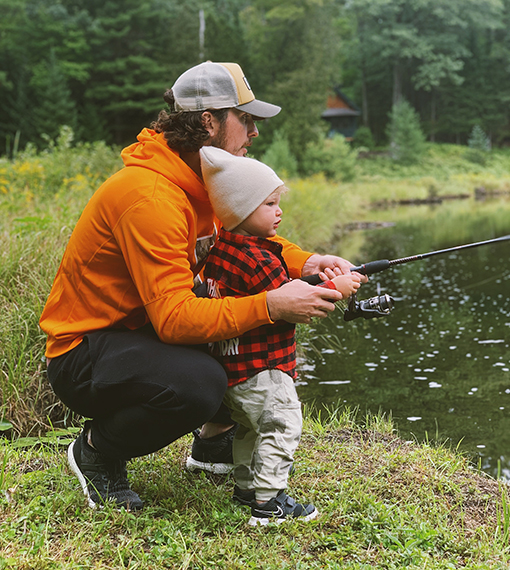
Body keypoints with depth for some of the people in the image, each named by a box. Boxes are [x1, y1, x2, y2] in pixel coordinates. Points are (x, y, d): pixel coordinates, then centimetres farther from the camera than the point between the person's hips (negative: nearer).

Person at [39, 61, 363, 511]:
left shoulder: (202, 178, 2)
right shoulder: (150, 195, -29)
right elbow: (174, 317, -34)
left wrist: (305, 263, -9)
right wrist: (270, 305, -37)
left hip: (141, 330, 9)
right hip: (82, 352, -9)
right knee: (199, 382, -35)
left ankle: (216, 440, 20)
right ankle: (97, 450, -5)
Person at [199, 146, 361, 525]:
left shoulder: (221, 249, 8)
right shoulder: (257, 260, -22)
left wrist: (308, 279, 18)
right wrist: (334, 289, -12)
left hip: (232, 364, 10)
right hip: (262, 368, -10)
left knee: (249, 427, 23)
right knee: (281, 426, -4)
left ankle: (246, 486, 33)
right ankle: (268, 501, -3)